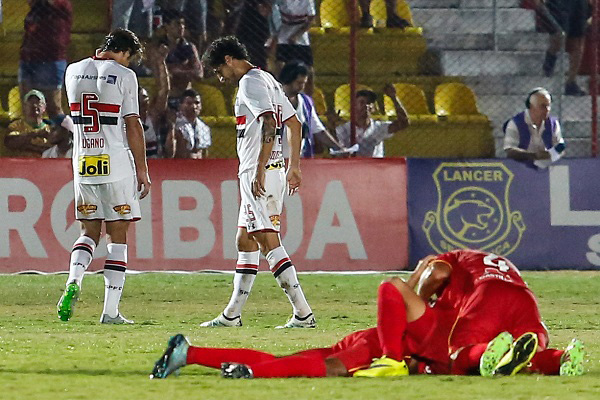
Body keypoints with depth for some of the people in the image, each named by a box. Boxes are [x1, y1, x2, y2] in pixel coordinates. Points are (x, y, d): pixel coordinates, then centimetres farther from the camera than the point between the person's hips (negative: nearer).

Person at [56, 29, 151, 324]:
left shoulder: (74, 71, 7)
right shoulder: (124, 76, -8)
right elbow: (132, 126, -8)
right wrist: (142, 170, -2)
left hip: (83, 164, 4)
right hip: (116, 164, -4)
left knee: (90, 232, 16)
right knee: (117, 236, 3)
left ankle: (73, 281, -13)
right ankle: (110, 311, 0)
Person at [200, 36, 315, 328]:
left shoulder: (250, 83, -11)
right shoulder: (268, 81, 19)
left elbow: (269, 125, -23)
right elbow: (294, 124, 23)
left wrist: (259, 171, -26)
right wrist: (293, 167, 24)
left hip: (259, 175, -11)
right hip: (275, 170, 11)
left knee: (269, 241, -13)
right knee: (245, 241, 15)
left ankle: (303, 313, -18)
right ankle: (232, 315, 20)